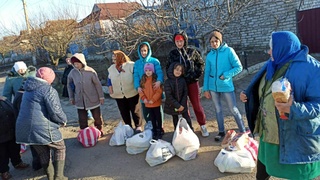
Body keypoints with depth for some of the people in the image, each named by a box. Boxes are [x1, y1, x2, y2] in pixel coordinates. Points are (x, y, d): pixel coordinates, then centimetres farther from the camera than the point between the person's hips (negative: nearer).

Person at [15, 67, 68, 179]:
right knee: (60, 148, 13)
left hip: (25, 128, 8)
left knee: (43, 153, 21)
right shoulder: (48, 89, -10)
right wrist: (63, 120, 2)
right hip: (43, 128, -8)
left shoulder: (28, 89, 18)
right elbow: (55, 111, -18)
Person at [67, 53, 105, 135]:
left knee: (97, 117, 13)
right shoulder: (72, 73, -7)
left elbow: (98, 84, -7)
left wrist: (101, 96, -4)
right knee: (82, 119, 5)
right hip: (80, 100, 1)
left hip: (92, 99, -1)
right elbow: (69, 85, 8)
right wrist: (71, 97, 8)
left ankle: (99, 130, 37)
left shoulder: (90, 71, -14)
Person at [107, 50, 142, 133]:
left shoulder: (131, 65, -11)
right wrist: (110, 88, 6)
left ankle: (138, 126, 27)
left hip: (132, 93, -4)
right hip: (119, 95, 4)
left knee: (135, 110, 9)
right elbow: (109, 79, 17)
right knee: (124, 112, 12)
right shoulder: (111, 68, 6)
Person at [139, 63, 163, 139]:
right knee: (152, 118, 16)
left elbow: (159, 91, -16)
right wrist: (143, 98, -9)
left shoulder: (156, 79, -13)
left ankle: (159, 131, 24)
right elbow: (141, 90, 5)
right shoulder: (143, 80, 3)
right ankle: (154, 131, 29)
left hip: (156, 103, -5)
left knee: (158, 117, 10)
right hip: (147, 104, 5)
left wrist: (153, 99, -17)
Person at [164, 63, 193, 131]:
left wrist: (182, 105, -11)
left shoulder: (182, 80, -3)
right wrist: (178, 106, -18)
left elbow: (185, 93, -2)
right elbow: (169, 96, -16)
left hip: (183, 105, 2)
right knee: (175, 122, 13)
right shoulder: (168, 81, -13)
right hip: (172, 106, -1)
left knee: (188, 120, 2)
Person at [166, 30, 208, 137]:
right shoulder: (172, 53, 4)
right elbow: (168, 67, 14)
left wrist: (197, 75, -2)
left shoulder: (192, 51, -2)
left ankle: (202, 126, 18)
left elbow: (201, 63, 7)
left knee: (196, 105, 2)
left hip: (192, 82, -2)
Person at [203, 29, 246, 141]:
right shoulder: (210, 55, 3)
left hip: (226, 86, -4)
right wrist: (206, 89, 5)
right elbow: (207, 73, 7)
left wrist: (225, 75, -15)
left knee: (233, 110, 3)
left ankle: (243, 131, 18)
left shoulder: (229, 51, -7)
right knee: (218, 109, 14)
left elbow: (238, 67, -7)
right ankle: (221, 132, 28)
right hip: (213, 87, 4)